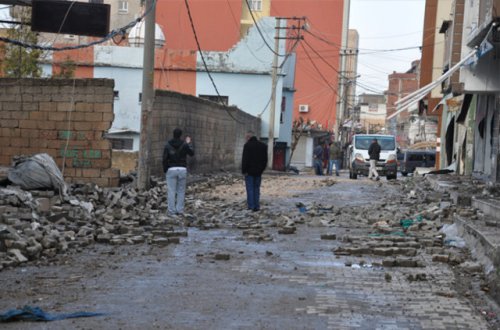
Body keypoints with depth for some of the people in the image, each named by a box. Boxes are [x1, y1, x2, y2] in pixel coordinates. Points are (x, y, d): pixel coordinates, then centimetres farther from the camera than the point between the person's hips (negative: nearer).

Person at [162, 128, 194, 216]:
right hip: (182, 169, 1)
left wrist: (165, 170, 4)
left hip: (171, 170, -1)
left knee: (171, 191, 1)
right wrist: (189, 143, 25)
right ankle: (180, 210, 7)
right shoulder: (184, 144, -3)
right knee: (181, 191, 9)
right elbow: (192, 153, 12)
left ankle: (172, 211, 0)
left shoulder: (168, 145, -4)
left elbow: (165, 159, -6)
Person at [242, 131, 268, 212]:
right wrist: (261, 169, 15)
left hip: (249, 171, -5)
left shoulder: (247, 145, -10)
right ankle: (256, 206, 7)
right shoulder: (263, 146, 9)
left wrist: (244, 171, -9)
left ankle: (251, 206, -2)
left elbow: (245, 160, -14)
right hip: (258, 172, 5)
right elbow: (265, 159, 12)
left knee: (250, 189, 0)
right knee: (257, 189, 9)